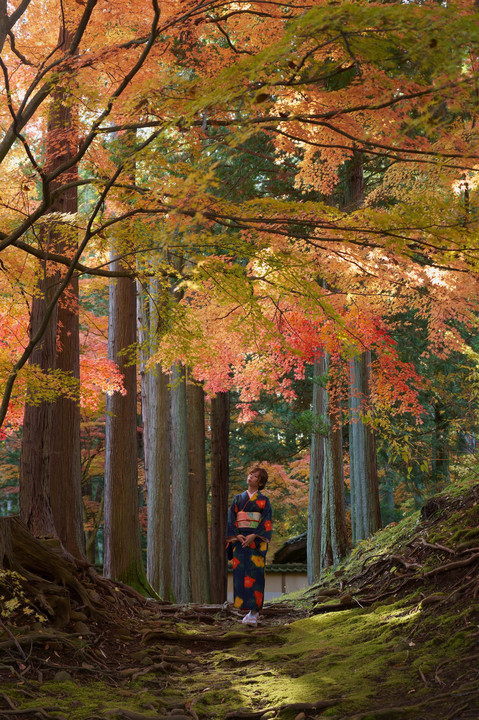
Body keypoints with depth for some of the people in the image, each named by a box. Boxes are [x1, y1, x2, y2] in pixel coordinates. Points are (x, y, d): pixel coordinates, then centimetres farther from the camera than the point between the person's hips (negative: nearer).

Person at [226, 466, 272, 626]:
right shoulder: (238, 499, 15)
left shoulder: (264, 500, 6)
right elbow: (231, 519, 8)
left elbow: (266, 522, -4)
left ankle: (254, 613, -12)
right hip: (240, 540, 3)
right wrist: (237, 535, -9)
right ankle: (251, 610, 5)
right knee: (241, 574, -3)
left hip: (256, 541, -3)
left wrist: (253, 536, -17)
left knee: (254, 574, -11)